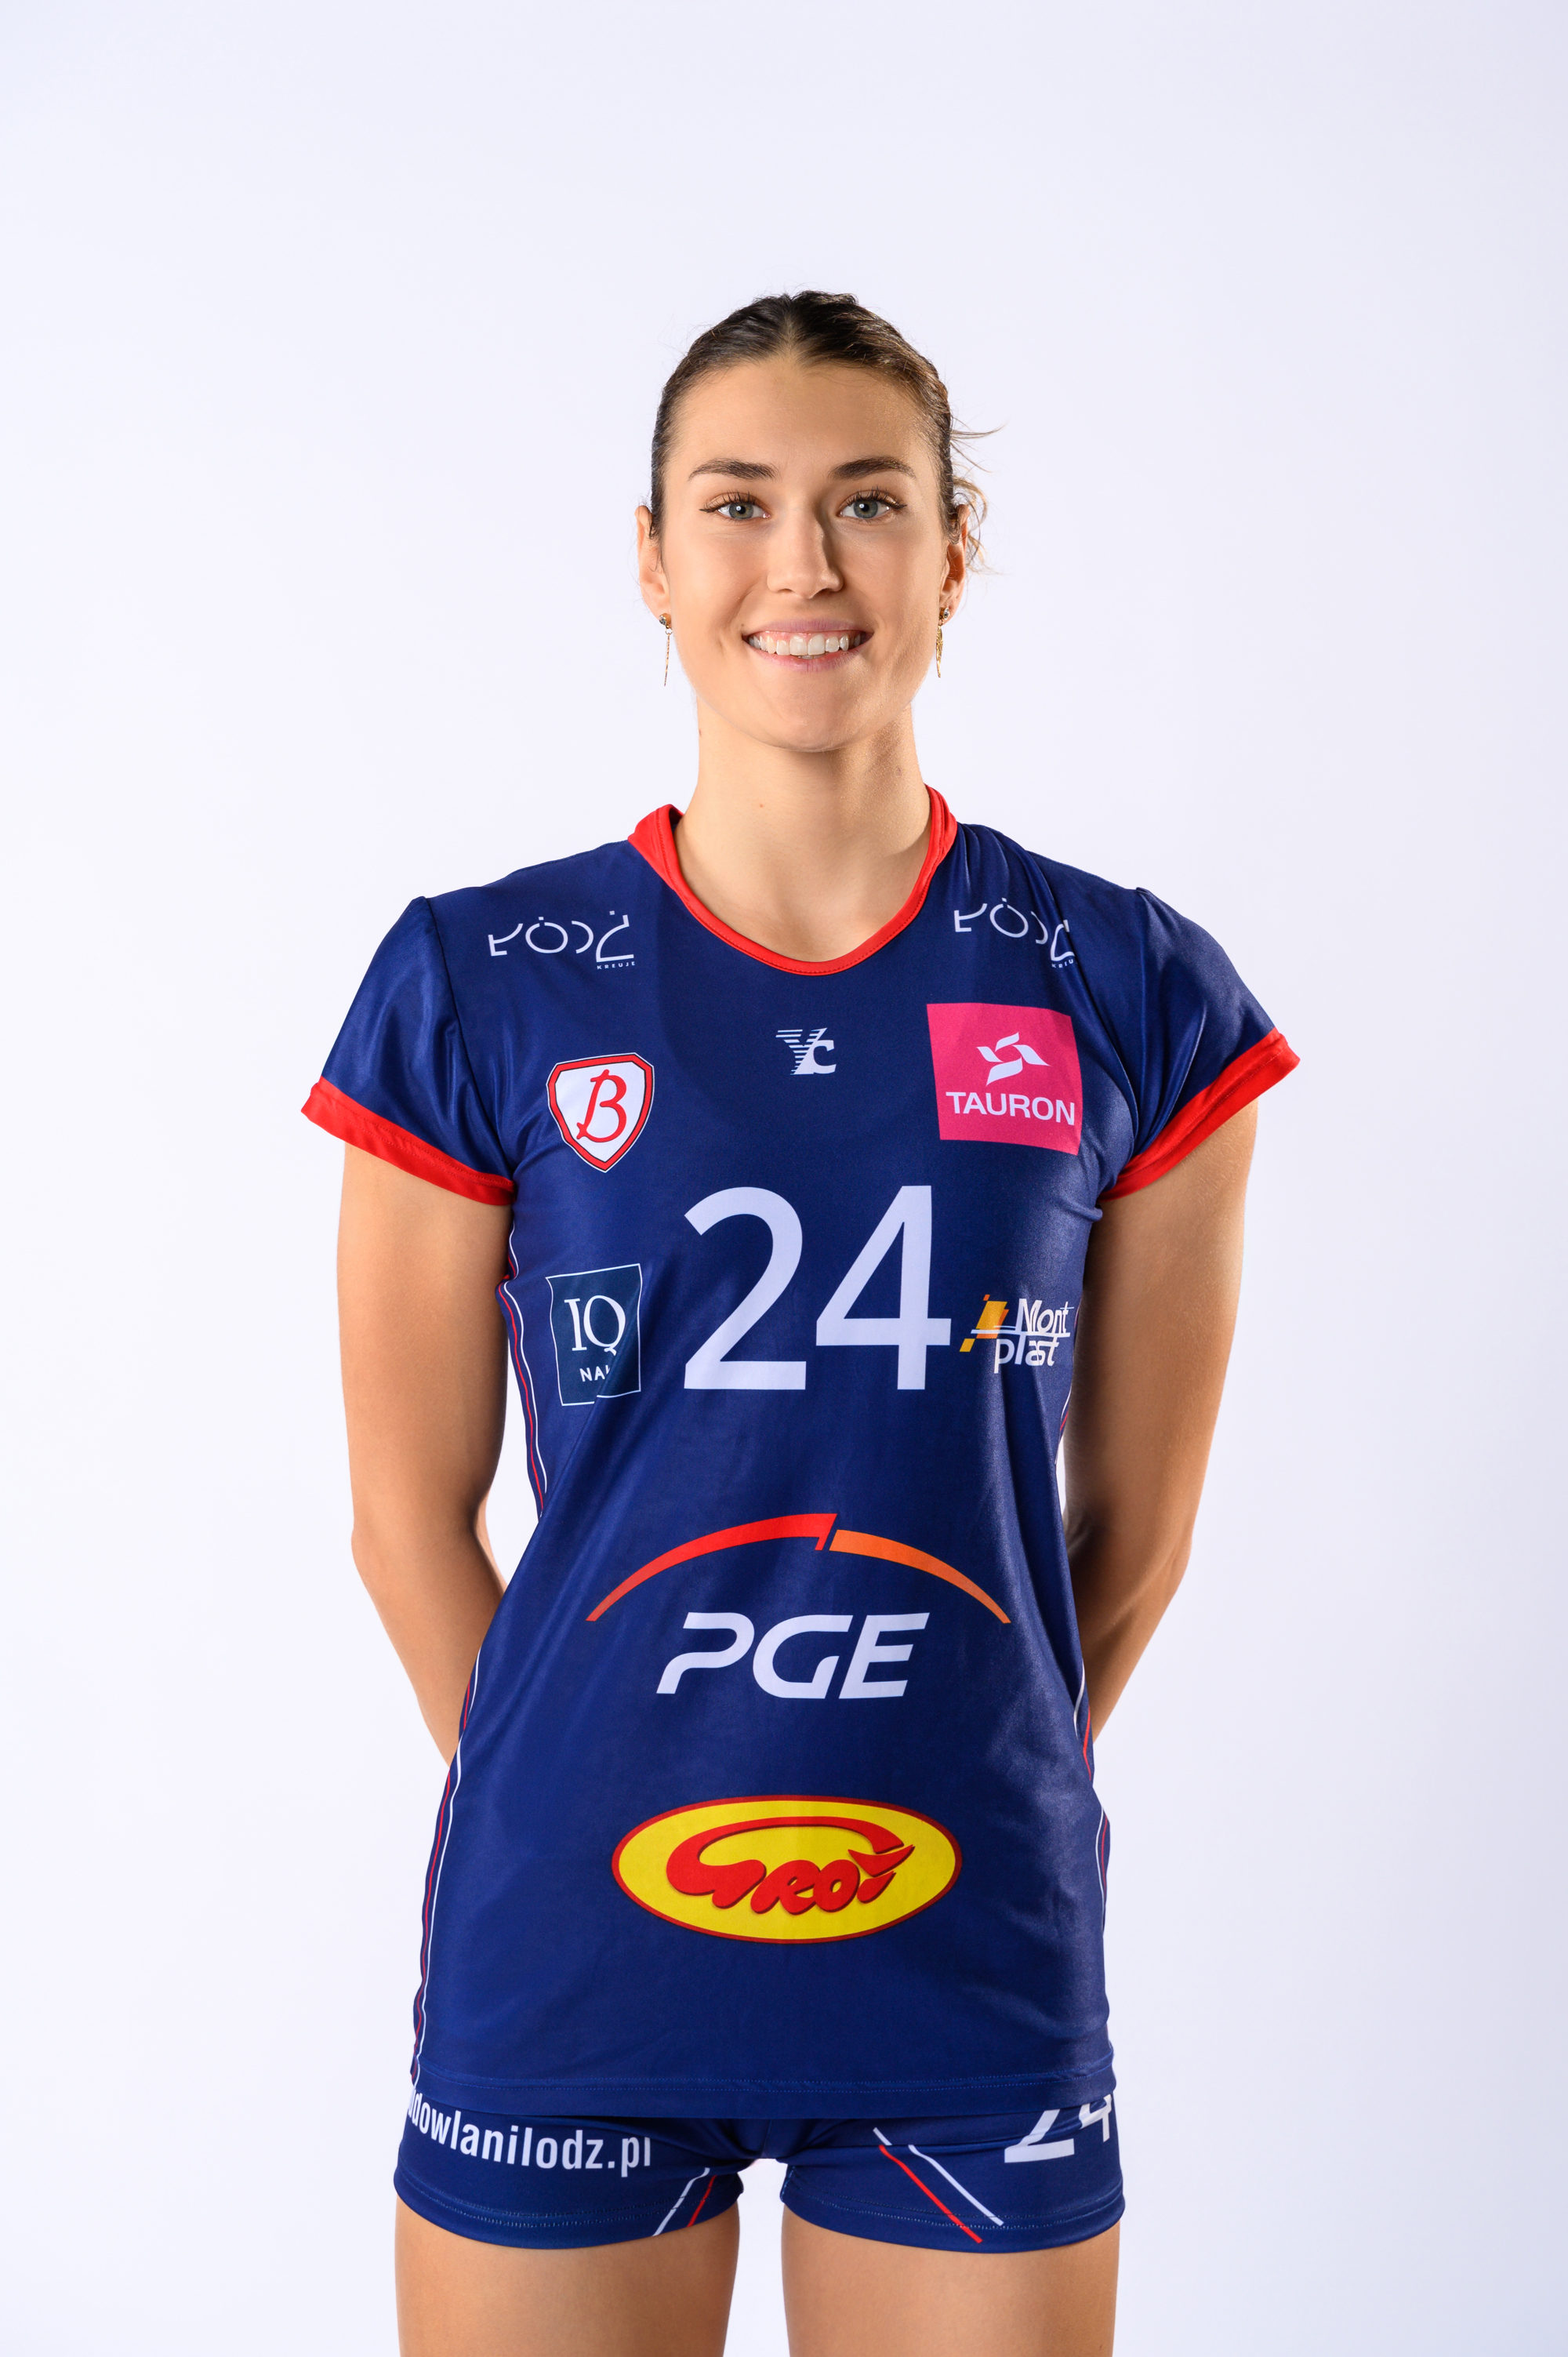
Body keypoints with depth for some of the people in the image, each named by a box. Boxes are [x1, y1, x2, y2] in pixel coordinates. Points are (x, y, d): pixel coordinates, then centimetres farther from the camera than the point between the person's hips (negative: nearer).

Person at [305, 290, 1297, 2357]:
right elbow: (414, 1515, 2)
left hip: (976, 1973, 1)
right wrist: (581, 1809, 9)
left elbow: (1134, 1521, 5)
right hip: (567, 1973, 0)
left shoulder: (1134, 999, -2)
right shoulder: (480, 991, -4)